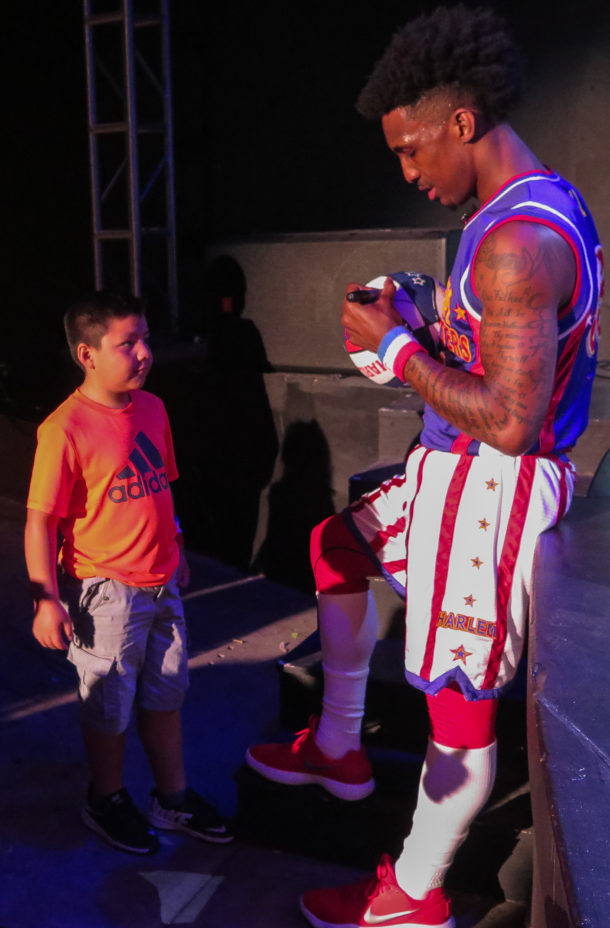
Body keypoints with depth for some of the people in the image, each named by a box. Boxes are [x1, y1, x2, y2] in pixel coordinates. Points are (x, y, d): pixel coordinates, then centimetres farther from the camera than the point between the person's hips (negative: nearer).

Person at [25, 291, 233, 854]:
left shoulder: (152, 408, 3)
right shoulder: (65, 429, -19)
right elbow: (41, 520, -17)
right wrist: (46, 599, -18)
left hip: (162, 586, 7)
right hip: (106, 592, -6)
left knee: (165, 697, 19)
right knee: (109, 708, 12)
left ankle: (174, 799, 38)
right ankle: (108, 802, 37)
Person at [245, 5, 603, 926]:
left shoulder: (517, 242, -25)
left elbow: (507, 421, -28)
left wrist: (398, 347, -17)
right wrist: (422, 324, 7)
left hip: (491, 488, -11)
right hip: (452, 470, 11)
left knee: (459, 701, 5)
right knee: (337, 546, 24)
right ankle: (338, 748, 37)